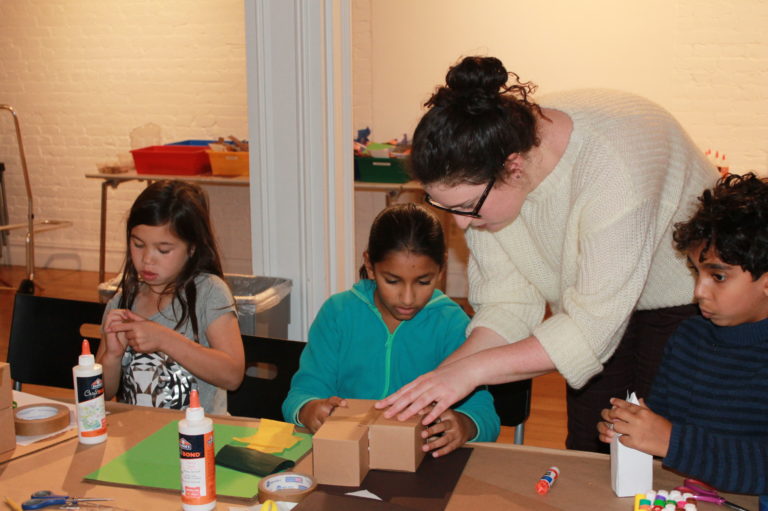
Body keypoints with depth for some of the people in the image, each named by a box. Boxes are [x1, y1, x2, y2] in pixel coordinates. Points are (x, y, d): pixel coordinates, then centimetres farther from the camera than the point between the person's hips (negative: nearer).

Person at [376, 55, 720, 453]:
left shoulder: (613, 170, -39)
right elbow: (509, 304, -14)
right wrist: (440, 377, -28)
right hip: (590, 295, 5)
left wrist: (472, 369, -38)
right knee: (586, 453, 7)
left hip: (684, 296, -5)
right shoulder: (481, 175, -20)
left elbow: (594, 327, -35)